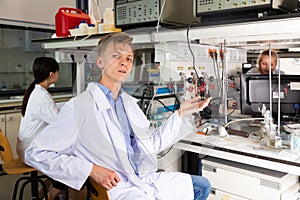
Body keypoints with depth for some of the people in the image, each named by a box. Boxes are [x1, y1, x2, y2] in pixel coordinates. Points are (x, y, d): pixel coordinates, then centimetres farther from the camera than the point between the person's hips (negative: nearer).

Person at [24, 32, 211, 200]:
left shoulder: (129, 103, 10)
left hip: (143, 179, 8)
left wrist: (181, 113, 7)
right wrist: (91, 169, -20)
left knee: (202, 185, 11)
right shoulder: (79, 106, -15)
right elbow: (36, 153, -14)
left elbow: (151, 144, 12)